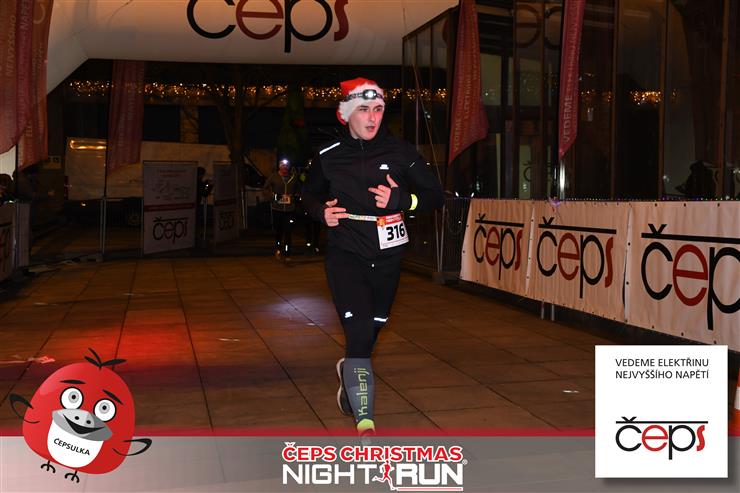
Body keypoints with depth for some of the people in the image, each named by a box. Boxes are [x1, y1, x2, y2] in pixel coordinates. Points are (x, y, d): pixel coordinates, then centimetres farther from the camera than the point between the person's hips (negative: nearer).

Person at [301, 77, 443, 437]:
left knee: (371, 332, 15)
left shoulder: (399, 152, -2)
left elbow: (435, 195, 1)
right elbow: (310, 194, 17)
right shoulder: (328, 157, -1)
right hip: (346, 255, -2)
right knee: (358, 333, -15)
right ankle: (365, 424, -12)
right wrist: (321, 212, -5)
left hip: (387, 258, 2)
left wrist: (403, 199, -18)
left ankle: (349, 373, 49)